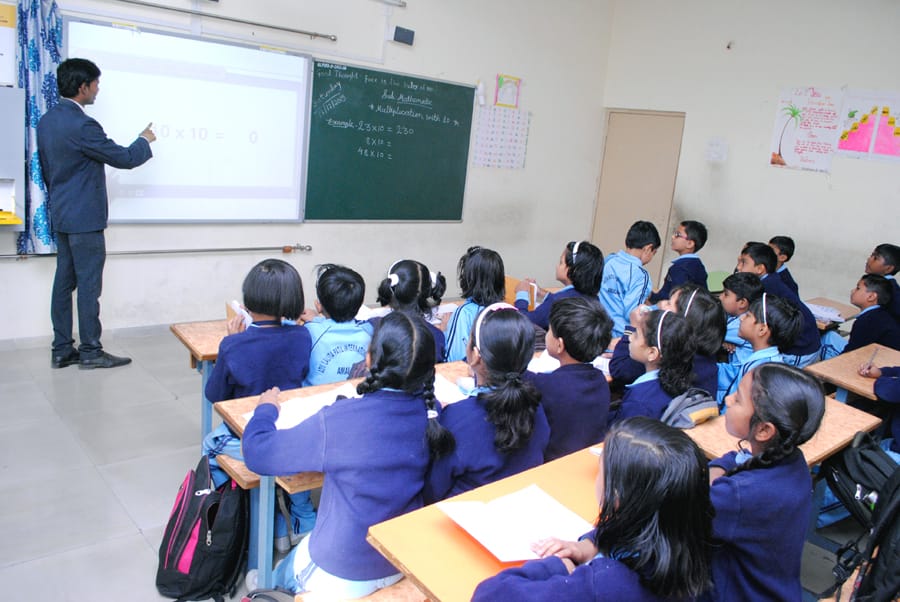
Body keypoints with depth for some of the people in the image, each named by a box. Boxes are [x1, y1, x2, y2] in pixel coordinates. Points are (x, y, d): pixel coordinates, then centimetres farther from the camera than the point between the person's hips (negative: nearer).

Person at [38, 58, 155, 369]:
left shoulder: (46, 121, 10)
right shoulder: (82, 125, -20)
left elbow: (45, 168, 17)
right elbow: (124, 158, -13)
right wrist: (145, 140, 6)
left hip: (60, 215, 9)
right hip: (84, 218, -9)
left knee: (64, 281, 12)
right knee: (88, 284, -2)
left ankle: (62, 350, 18)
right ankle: (90, 351, 7)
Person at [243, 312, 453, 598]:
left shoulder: (339, 422, -30)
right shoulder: (432, 412, -17)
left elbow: (257, 454, -19)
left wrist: (266, 409, -1)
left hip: (342, 577, -4)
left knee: (278, 575, 30)